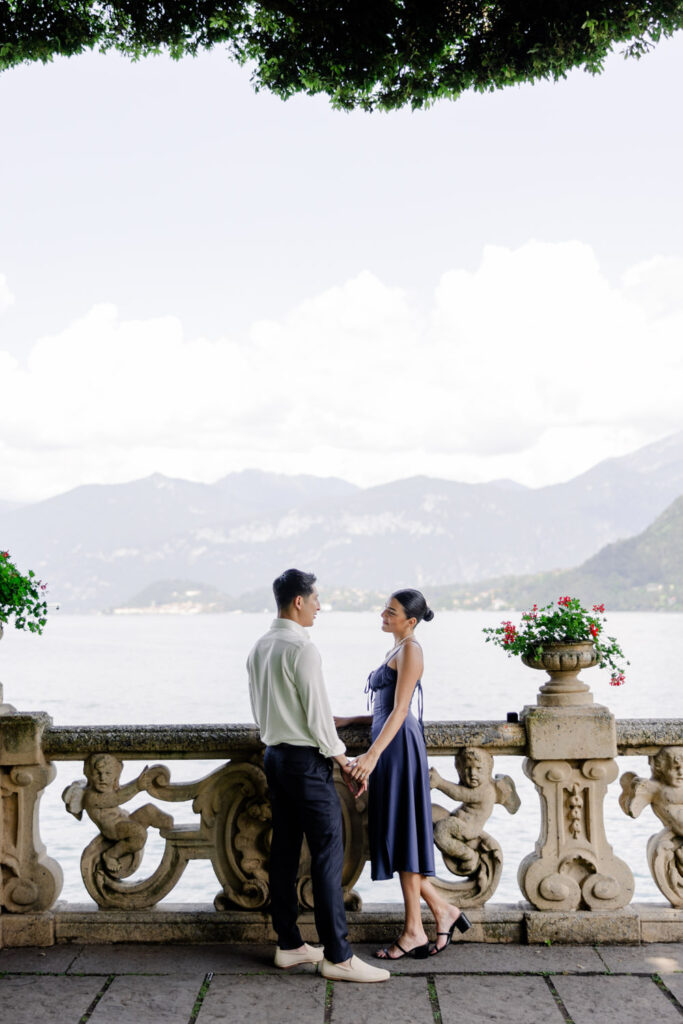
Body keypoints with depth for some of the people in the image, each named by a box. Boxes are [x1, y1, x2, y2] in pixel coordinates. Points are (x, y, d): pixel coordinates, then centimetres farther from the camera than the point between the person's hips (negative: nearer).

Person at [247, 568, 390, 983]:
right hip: (307, 760, -9)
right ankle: (338, 956, -3)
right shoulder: (302, 649, -18)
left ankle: (289, 944, 20)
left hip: (275, 755, 9)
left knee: (284, 852, 12)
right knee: (328, 856, -6)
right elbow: (319, 717, -17)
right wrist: (347, 763, -8)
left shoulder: (259, 648, 10)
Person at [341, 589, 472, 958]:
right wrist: (349, 720, 20)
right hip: (389, 746, 10)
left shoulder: (410, 649, -8)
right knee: (395, 836, 9)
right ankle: (443, 910, 16)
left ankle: (414, 930, 2)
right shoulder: (394, 652, 20)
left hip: (400, 746, -10)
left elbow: (399, 710, -17)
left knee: (401, 834, -5)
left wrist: (372, 755, -24)